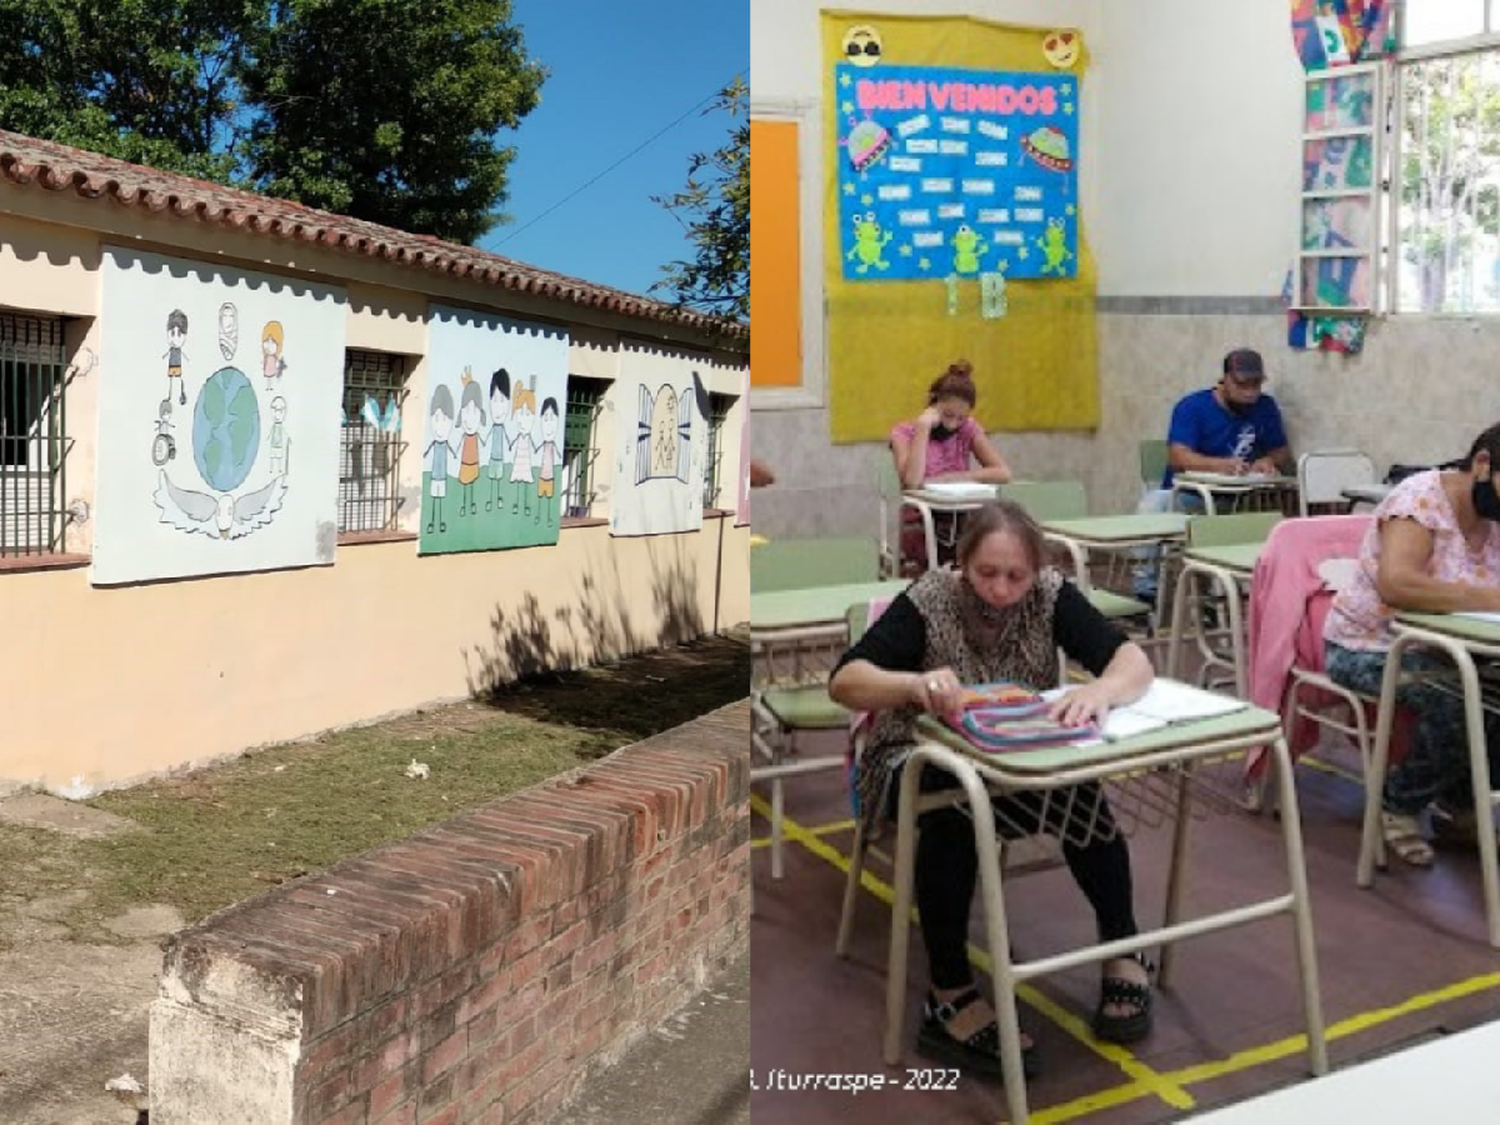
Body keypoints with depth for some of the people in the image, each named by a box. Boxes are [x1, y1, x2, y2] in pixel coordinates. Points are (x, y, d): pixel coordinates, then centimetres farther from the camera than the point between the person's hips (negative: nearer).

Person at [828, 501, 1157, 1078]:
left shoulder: (1051, 596, -11)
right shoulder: (927, 601, -18)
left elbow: (1134, 660, -21)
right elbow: (844, 681, -29)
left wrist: (1100, 690, -45)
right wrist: (916, 684, -51)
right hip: (925, 760, -2)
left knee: (1082, 793, -29)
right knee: (953, 809, -37)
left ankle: (1122, 952, -6)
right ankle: (949, 997, -28)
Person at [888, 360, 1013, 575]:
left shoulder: (968, 429, 5)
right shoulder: (904, 432, -2)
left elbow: (1003, 473, -7)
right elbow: (912, 481, -21)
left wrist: (946, 478, -14)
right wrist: (923, 426, -18)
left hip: (960, 524, 2)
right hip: (920, 528, -2)